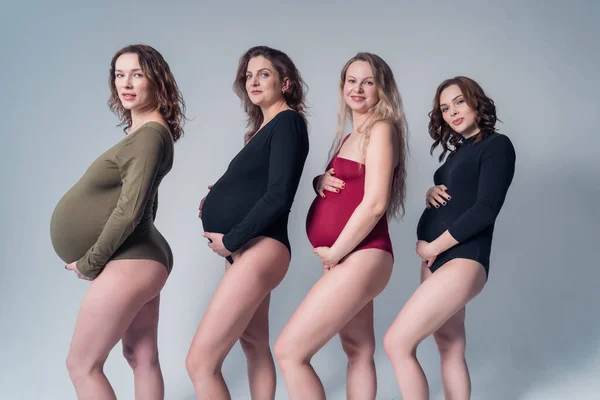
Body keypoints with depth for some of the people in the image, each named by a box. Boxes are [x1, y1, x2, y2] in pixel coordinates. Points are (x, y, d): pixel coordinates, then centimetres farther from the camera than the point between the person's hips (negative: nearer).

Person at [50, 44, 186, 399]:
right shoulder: (144, 132, 12)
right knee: (142, 358, 14)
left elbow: (130, 210, -23)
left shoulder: (150, 134, -18)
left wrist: (88, 262, -13)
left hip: (129, 263, -10)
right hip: (140, 258, 10)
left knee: (82, 364, -1)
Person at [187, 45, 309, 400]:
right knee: (255, 346, 19)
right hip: (246, 249, 10)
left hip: (259, 248, -10)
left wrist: (231, 240, -15)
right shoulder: (264, 128, 17)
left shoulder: (288, 122, -9)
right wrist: (217, 198, 0)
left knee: (201, 361, -12)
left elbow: (279, 196, -19)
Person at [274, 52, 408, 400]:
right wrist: (321, 182, 0)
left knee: (290, 350, -11)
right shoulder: (351, 136, 17)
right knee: (358, 351, 15)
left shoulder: (381, 129, -10)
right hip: (348, 259, 10)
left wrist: (334, 252, -13)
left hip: (359, 257, -10)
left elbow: (374, 203, -19)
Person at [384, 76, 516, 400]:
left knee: (397, 342, -14)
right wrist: (430, 194, 1)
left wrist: (433, 247, -12)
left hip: (462, 261, -9)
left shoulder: (497, 145, -5)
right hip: (435, 260, 9)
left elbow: (486, 209, -15)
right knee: (450, 350, 10)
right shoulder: (458, 151, 19)